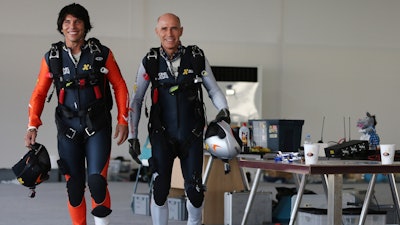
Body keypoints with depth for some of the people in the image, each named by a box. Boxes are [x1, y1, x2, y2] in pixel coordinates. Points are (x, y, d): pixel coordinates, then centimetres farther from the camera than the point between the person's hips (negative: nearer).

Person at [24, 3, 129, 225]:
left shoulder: (102, 53, -1)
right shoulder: (52, 58, 2)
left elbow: (119, 86, 6)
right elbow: (39, 93, 6)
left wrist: (123, 121, 1)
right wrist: (32, 125, -5)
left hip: (98, 126, -2)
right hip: (68, 128, 2)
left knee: (97, 181, -13)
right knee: (74, 186, 4)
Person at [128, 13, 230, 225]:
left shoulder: (196, 57, -2)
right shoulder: (150, 62, -2)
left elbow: (213, 89, 7)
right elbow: (136, 100, 6)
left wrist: (223, 110, -13)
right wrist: (132, 135, 3)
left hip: (192, 135, 0)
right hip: (162, 135, 0)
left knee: (194, 189, -1)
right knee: (160, 188, -8)